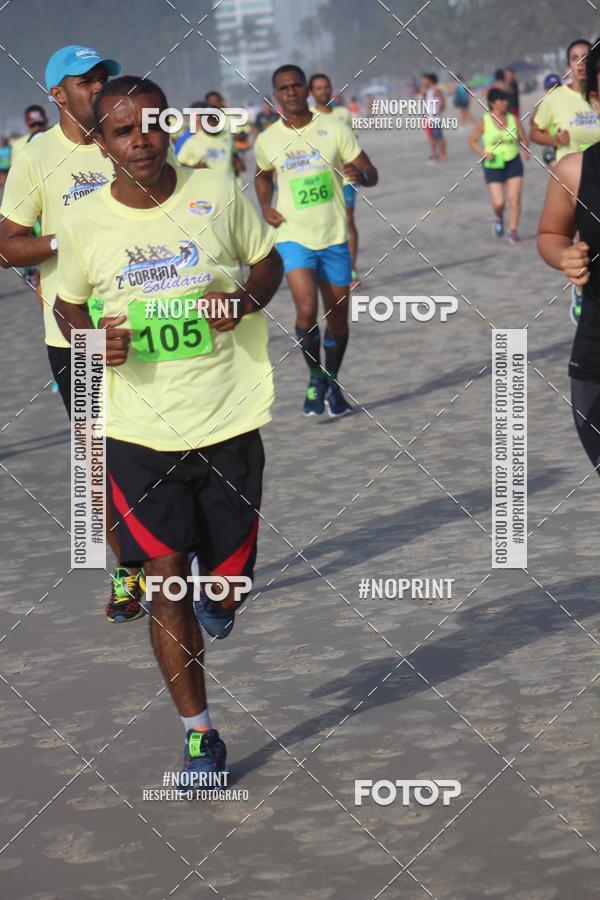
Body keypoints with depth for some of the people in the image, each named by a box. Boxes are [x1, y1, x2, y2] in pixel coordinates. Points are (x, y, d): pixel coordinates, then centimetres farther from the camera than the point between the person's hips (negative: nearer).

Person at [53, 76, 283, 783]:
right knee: (166, 579, -3)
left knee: (227, 578, 7)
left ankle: (215, 594, 47)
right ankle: (197, 732, 9)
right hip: (138, 432, 0)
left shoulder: (217, 194, -3)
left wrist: (248, 298, -10)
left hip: (228, 423, 1)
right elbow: (68, 305, 13)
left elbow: (268, 262, 12)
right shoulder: (83, 224, -3)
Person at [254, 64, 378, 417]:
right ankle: (315, 377, 3)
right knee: (307, 310, -19)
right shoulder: (267, 140, 1)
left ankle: (332, 384, 28)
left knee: (338, 316, 7)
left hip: (334, 237, 1)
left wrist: (360, 174, -24)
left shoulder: (334, 129, -3)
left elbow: (371, 174, 0)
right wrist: (266, 207, 4)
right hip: (293, 238, -1)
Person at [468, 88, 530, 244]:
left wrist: (525, 150, -12)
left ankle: (513, 231, 4)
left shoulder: (513, 120, 1)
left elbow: (523, 139, 9)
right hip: (493, 165, -2)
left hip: (513, 162, 2)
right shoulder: (484, 122, -5)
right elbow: (472, 141, 4)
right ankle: (499, 219, 29)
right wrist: (484, 153, -13)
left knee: (514, 198, -7)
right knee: (498, 202, -7)